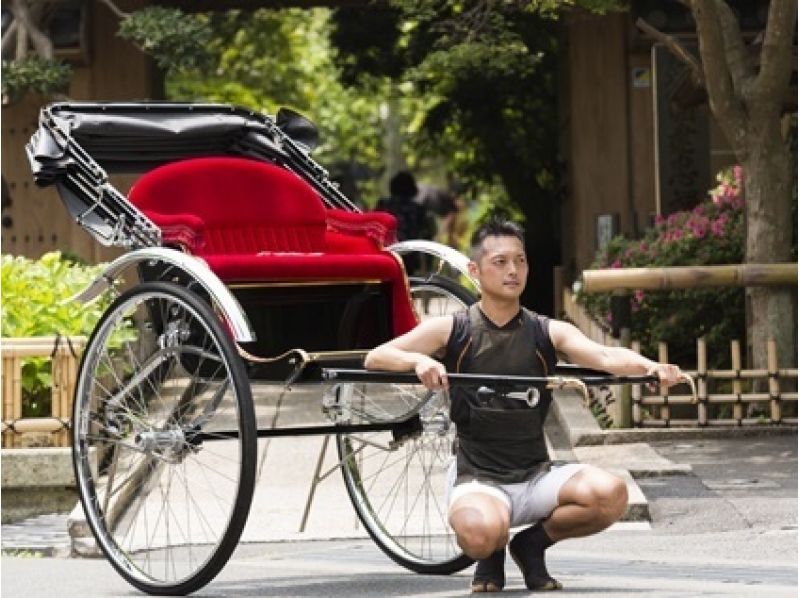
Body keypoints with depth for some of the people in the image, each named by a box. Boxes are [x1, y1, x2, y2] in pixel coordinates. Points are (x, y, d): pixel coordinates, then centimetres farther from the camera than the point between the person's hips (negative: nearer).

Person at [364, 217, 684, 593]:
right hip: (478, 480, -3)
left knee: (610, 494, -26)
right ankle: (492, 558, 3)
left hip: (537, 477, 3)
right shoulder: (451, 331, 1)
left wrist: (649, 367, -34)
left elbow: (605, 356, -12)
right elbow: (375, 358, -7)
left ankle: (533, 543, 4)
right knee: (480, 532, -38)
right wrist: (418, 360, -29)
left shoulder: (549, 333, 5)